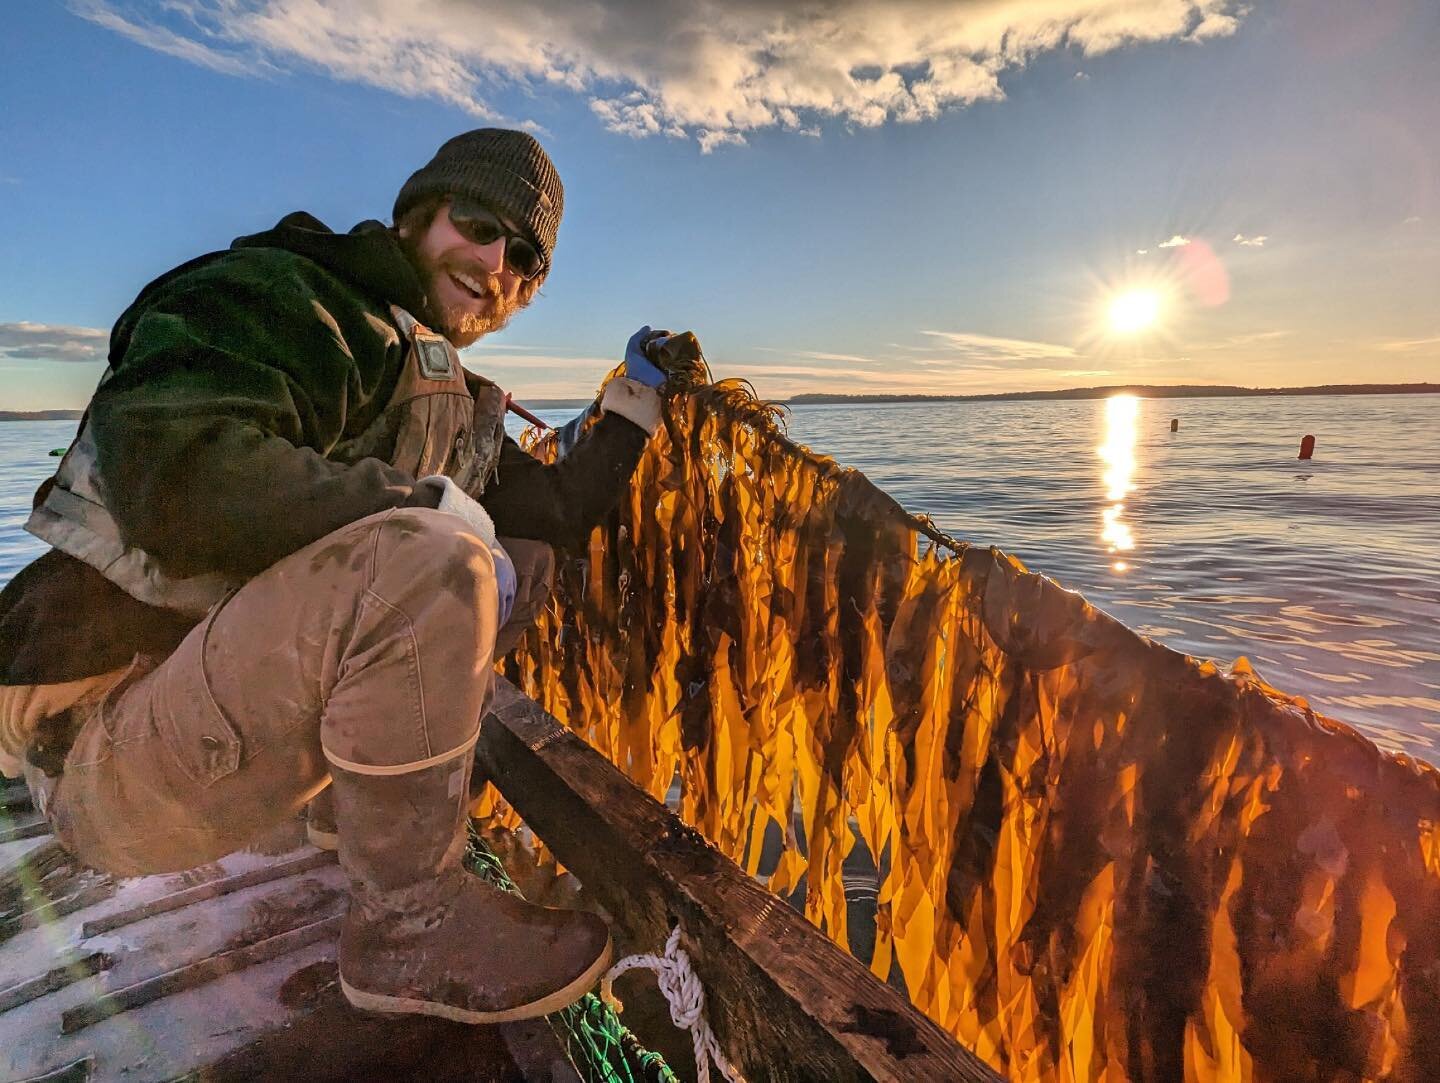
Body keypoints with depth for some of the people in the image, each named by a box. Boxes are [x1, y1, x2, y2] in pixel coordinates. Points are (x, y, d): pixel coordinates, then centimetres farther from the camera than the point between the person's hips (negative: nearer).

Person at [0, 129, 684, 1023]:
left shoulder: (449, 401, 14)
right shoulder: (280, 297, -11)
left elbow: (556, 510, 18)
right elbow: (172, 473, -30)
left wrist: (636, 404, 19)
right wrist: (431, 505, -24)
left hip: (256, 708, 8)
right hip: (118, 750, -8)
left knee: (523, 563, 9)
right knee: (430, 556, -33)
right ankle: (409, 925, -15)